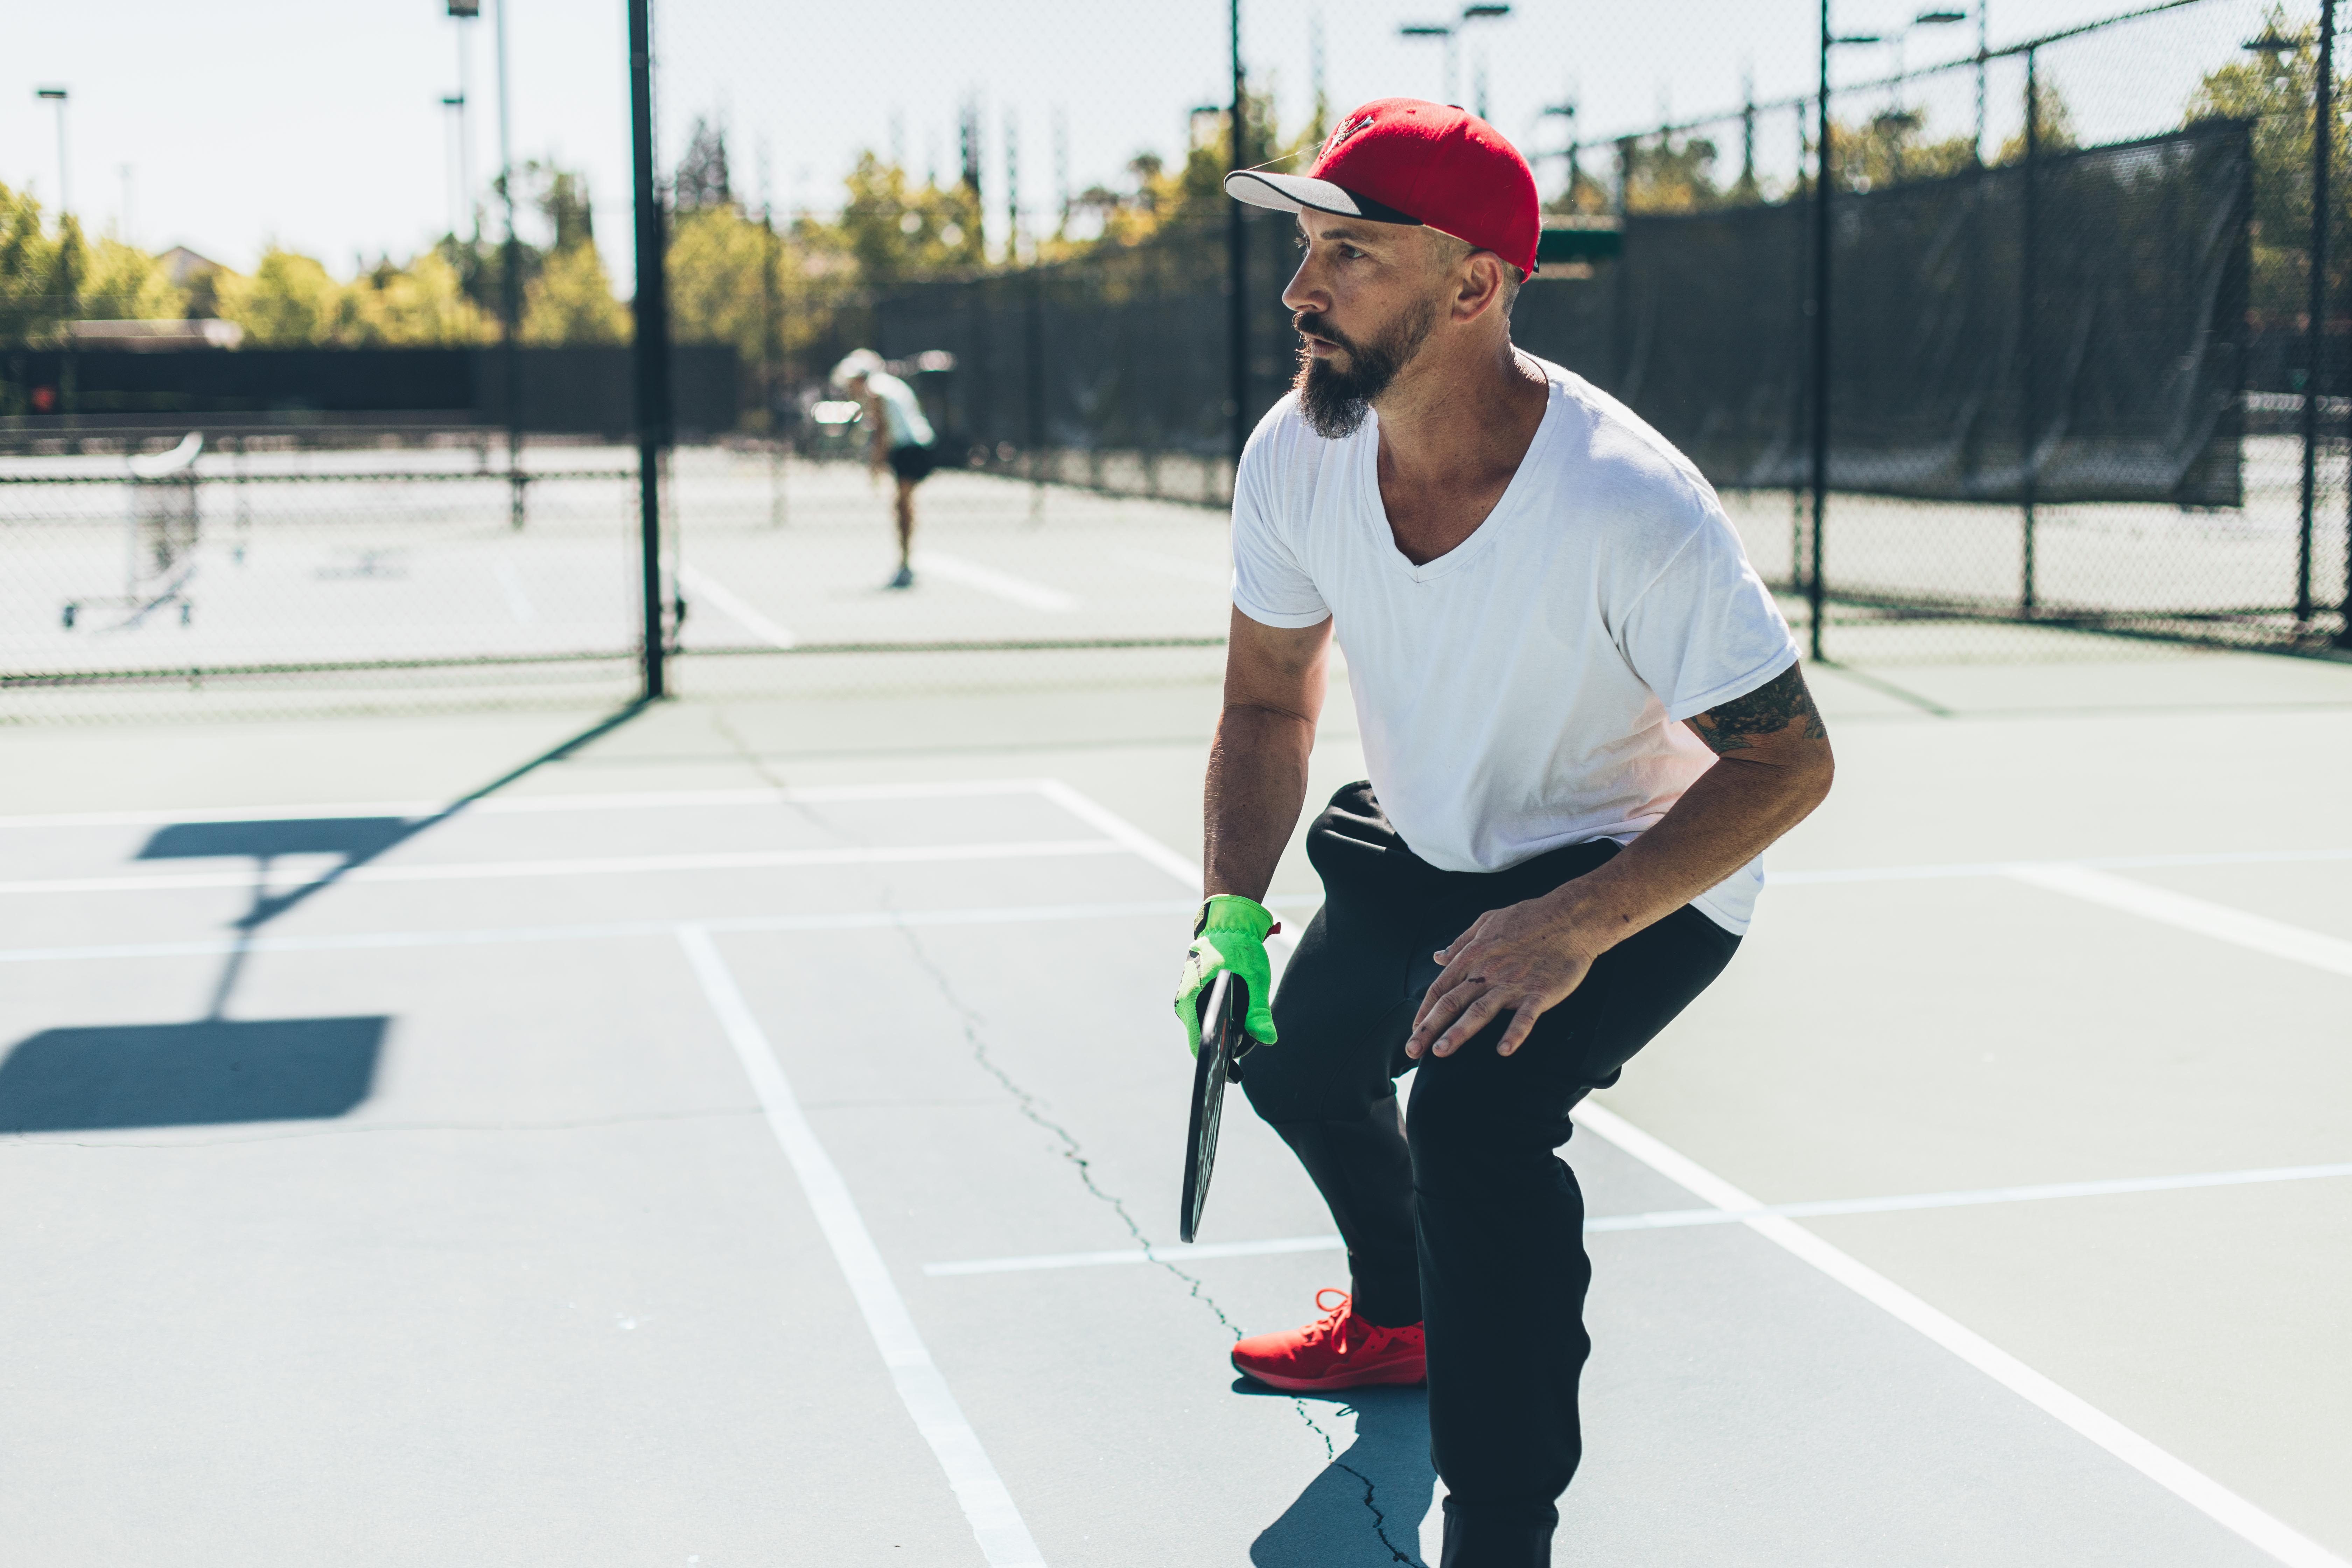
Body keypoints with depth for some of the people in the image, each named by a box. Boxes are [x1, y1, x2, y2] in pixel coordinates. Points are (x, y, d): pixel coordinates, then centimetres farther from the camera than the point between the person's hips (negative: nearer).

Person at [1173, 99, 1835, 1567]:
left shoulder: (1634, 510, -35)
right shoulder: (1293, 460, -18)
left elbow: (1787, 761, -28)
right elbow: (1268, 705, -3)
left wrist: (1575, 927, -39)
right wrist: (1234, 912, -16)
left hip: (1640, 868, -7)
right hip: (1422, 848, 7)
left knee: (1478, 1106, -32)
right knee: (1292, 1056, 23)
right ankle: (1398, 1318, 55)